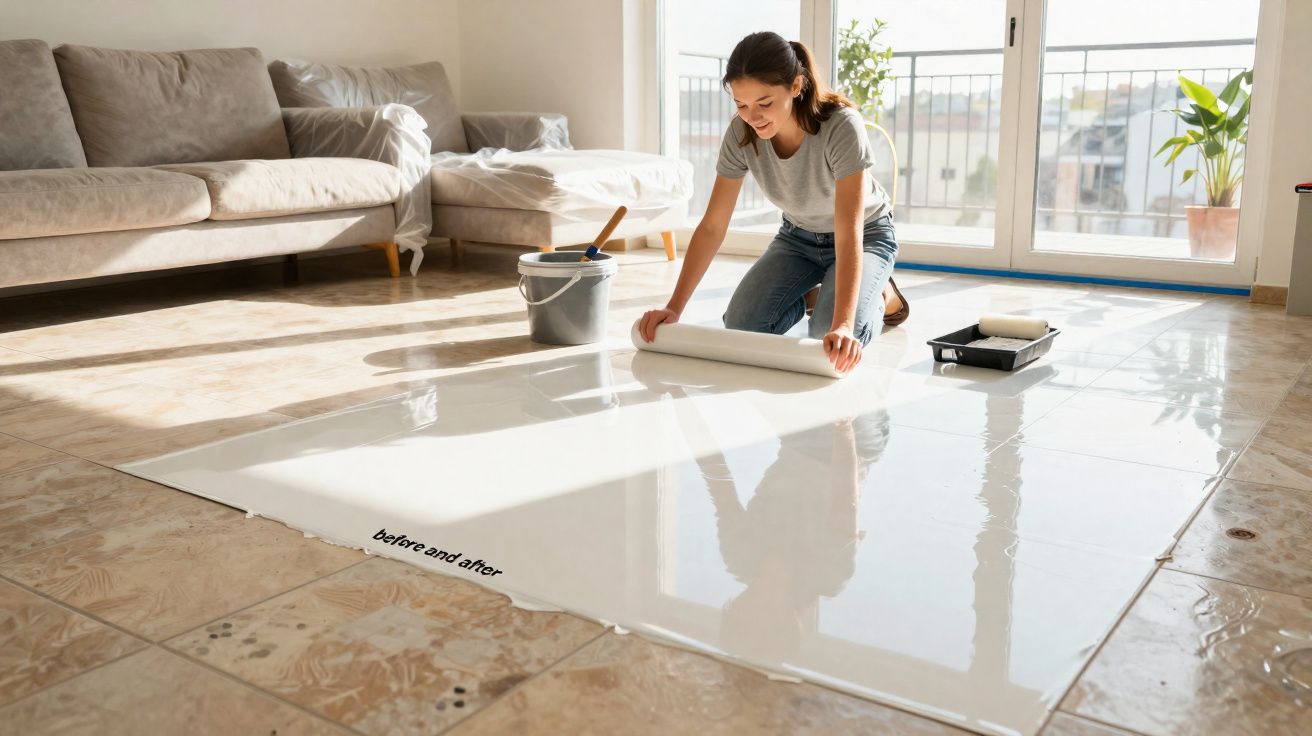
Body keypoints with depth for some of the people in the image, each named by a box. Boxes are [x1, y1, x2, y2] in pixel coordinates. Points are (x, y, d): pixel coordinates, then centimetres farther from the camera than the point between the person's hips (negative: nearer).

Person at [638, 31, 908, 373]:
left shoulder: (841, 126, -36)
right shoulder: (741, 133, -23)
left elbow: (849, 235, -40)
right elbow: (712, 227, -19)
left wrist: (842, 324, -52)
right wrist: (674, 307, -27)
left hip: (867, 234, -4)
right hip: (798, 235, 4)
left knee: (836, 348, -26)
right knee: (741, 326, -14)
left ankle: (881, 295, 8)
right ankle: (811, 295, 16)